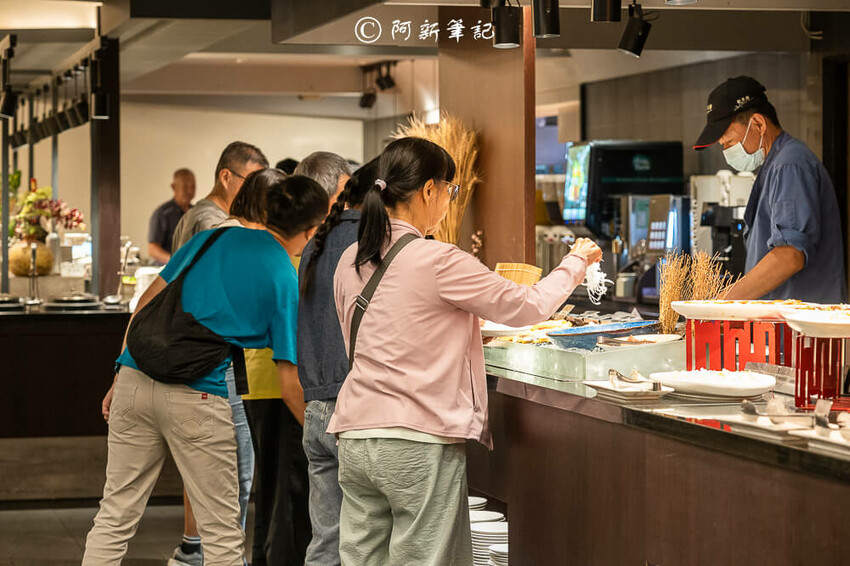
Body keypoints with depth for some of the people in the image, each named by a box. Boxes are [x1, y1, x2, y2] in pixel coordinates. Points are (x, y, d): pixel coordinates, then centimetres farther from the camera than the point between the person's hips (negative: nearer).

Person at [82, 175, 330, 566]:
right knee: (222, 533, 8)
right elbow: (290, 380, -3)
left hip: (135, 381, 5)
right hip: (196, 400, -5)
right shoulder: (284, 280, -1)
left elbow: (148, 300, 14)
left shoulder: (212, 237, 15)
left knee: (115, 516, 13)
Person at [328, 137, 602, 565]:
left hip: (355, 437, 7)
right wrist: (577, 261, 14)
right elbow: (526, 307, -3)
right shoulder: (439, 262, -13)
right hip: (419, 443, -7)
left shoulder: (351, 262, 8)